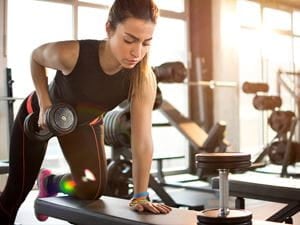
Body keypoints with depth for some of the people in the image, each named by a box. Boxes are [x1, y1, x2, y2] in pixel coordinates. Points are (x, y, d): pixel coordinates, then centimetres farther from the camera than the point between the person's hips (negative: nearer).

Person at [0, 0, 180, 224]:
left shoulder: (144, 79, -33)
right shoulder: (71, 54, -39)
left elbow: (142, 140, -32)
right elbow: (36, 58, -15)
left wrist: (141, 196, -34)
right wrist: (44, 103, -22)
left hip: (86, 123, 2)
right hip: (39, 115, -2)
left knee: (92, 189, -12)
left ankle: (50, 183, 22)